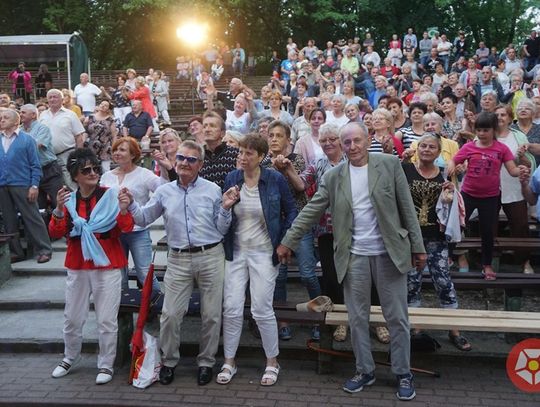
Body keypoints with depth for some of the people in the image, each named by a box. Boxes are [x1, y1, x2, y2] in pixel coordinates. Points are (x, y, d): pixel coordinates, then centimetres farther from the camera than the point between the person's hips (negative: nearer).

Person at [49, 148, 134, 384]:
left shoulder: (111, 196, -7)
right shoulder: (68, 199, 3)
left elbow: (127, 228, -15)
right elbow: (55, 234, -5)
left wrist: (123, 210, -35)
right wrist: (59, 210, -20)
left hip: (107, 266, -3)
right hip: (77, 267, 3)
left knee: (107, 320, 2)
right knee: (72, 318, 15)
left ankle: (106, 365, 17)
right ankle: (70, 358, 36)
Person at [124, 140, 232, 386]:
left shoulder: (213, 190, 1)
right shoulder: (165, 192, 7)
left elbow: (221, 230, 4)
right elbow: (144, 219, 13)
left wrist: (225, 209, -12)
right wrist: (131, 204, -3)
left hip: (211, 257, -1)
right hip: (178, 260, 1)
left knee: (211, 315, 7)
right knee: (170, 314, 1)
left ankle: (206, 362, 24)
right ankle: (168, 361, 21)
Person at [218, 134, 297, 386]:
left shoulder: (275, 179, -8)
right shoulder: (231, 179, 0)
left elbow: (291, 211, 3)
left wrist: (283, 242, -3)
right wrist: (227, 203, -12)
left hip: (264, 252, -3)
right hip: (235, 252, 3)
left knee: (262, 310, -1)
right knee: (231, 309, 2)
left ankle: (272, 362, 18)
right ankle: (229, 362, 18)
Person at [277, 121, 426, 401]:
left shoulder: (390, 165, -1)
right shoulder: (333, 176, 3)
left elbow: (407, 207, 0)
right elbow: (310, 212, 5)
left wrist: (417, 247, -2)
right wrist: (288, 242, 2)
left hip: (389, 253, -1)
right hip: (354, 256, 2)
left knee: (397, 317, 6)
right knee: (357, 318, 9)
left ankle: (403, 374, 20)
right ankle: (364, 370, 25)